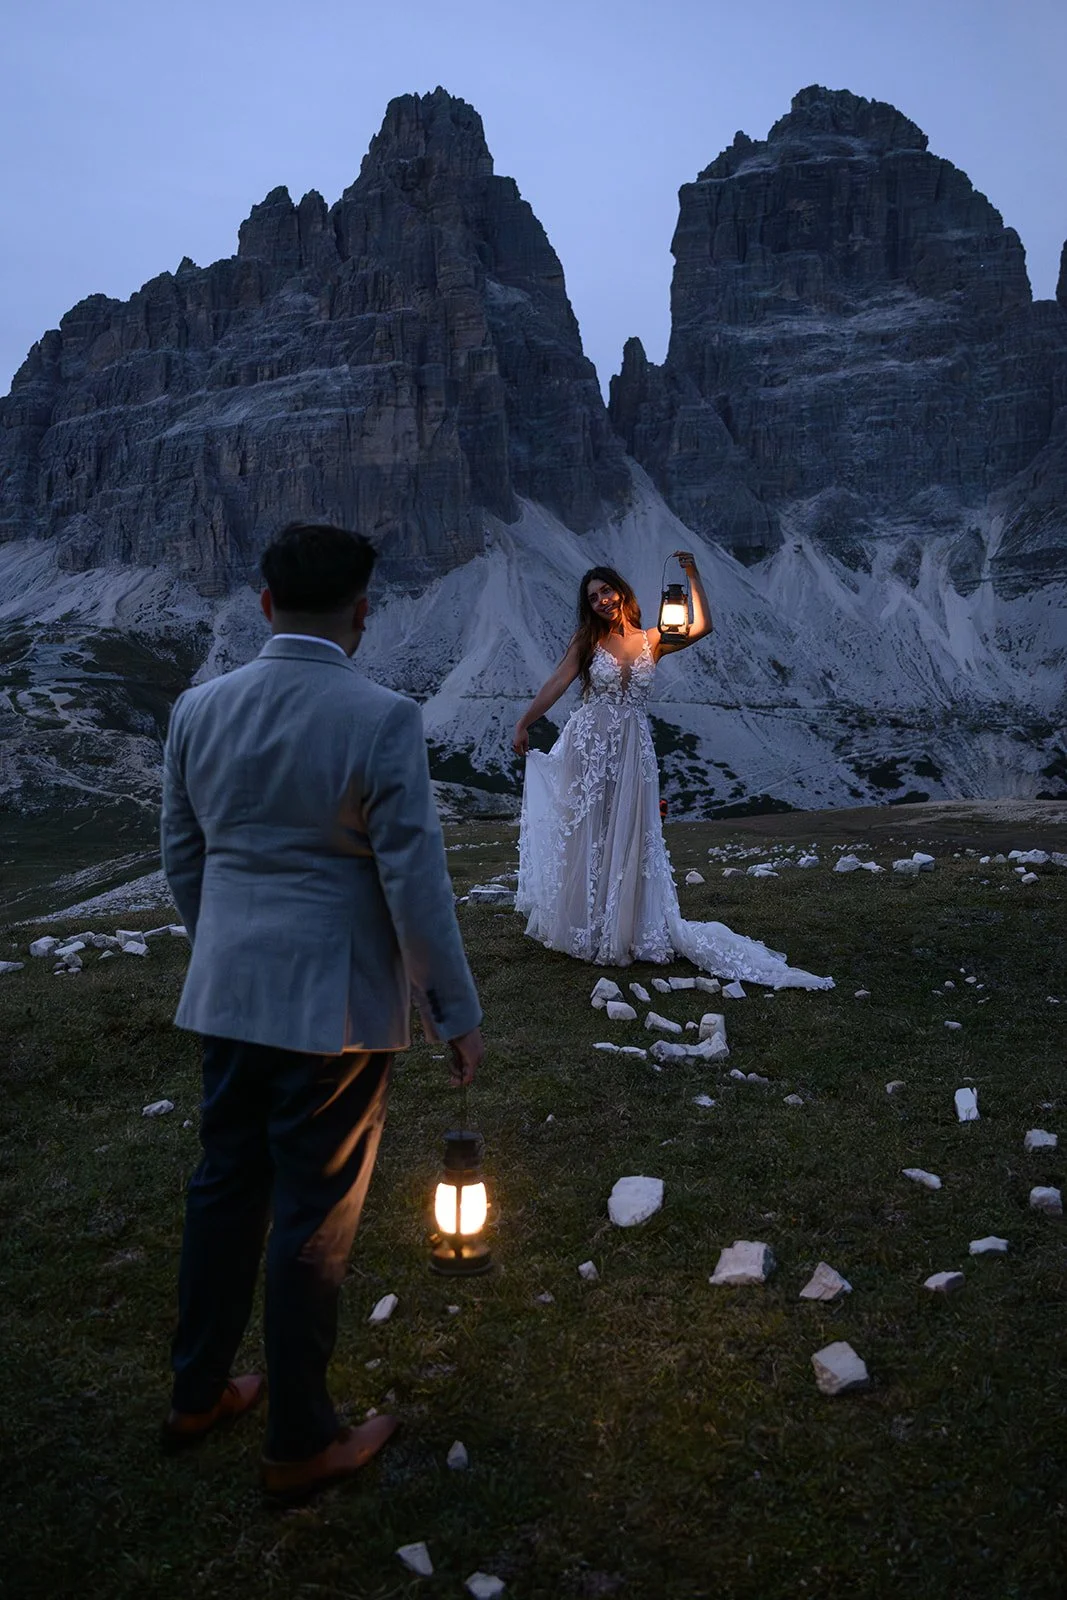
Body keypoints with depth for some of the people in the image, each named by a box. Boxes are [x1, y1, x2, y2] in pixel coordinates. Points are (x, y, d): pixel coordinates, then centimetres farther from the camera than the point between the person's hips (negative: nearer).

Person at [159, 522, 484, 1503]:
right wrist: (458, 1013, -6)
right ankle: (300, 1444, 28)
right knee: (314, 1220, 9)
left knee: (225, 1189, 21)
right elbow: (416, 884, -16)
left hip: (230, 994, 6)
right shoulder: (383, 721, -17)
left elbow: (182, 859, 9)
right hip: (336, 1006, -5)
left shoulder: (199, 710, 0)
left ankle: (198, 1394, 41)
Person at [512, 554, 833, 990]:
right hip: (589, 746, -1)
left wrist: (692, 576, -7)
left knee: (627, 838, 5)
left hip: (633, 750, 1)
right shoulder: (588, 640, 1)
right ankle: (581, 925, 19)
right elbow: (557, 683, -6)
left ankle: (624, 928, 18)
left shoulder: (651, 641, 5)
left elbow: (702, 627, -5)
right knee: (583, 836, 5)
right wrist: (523, 723, -13)